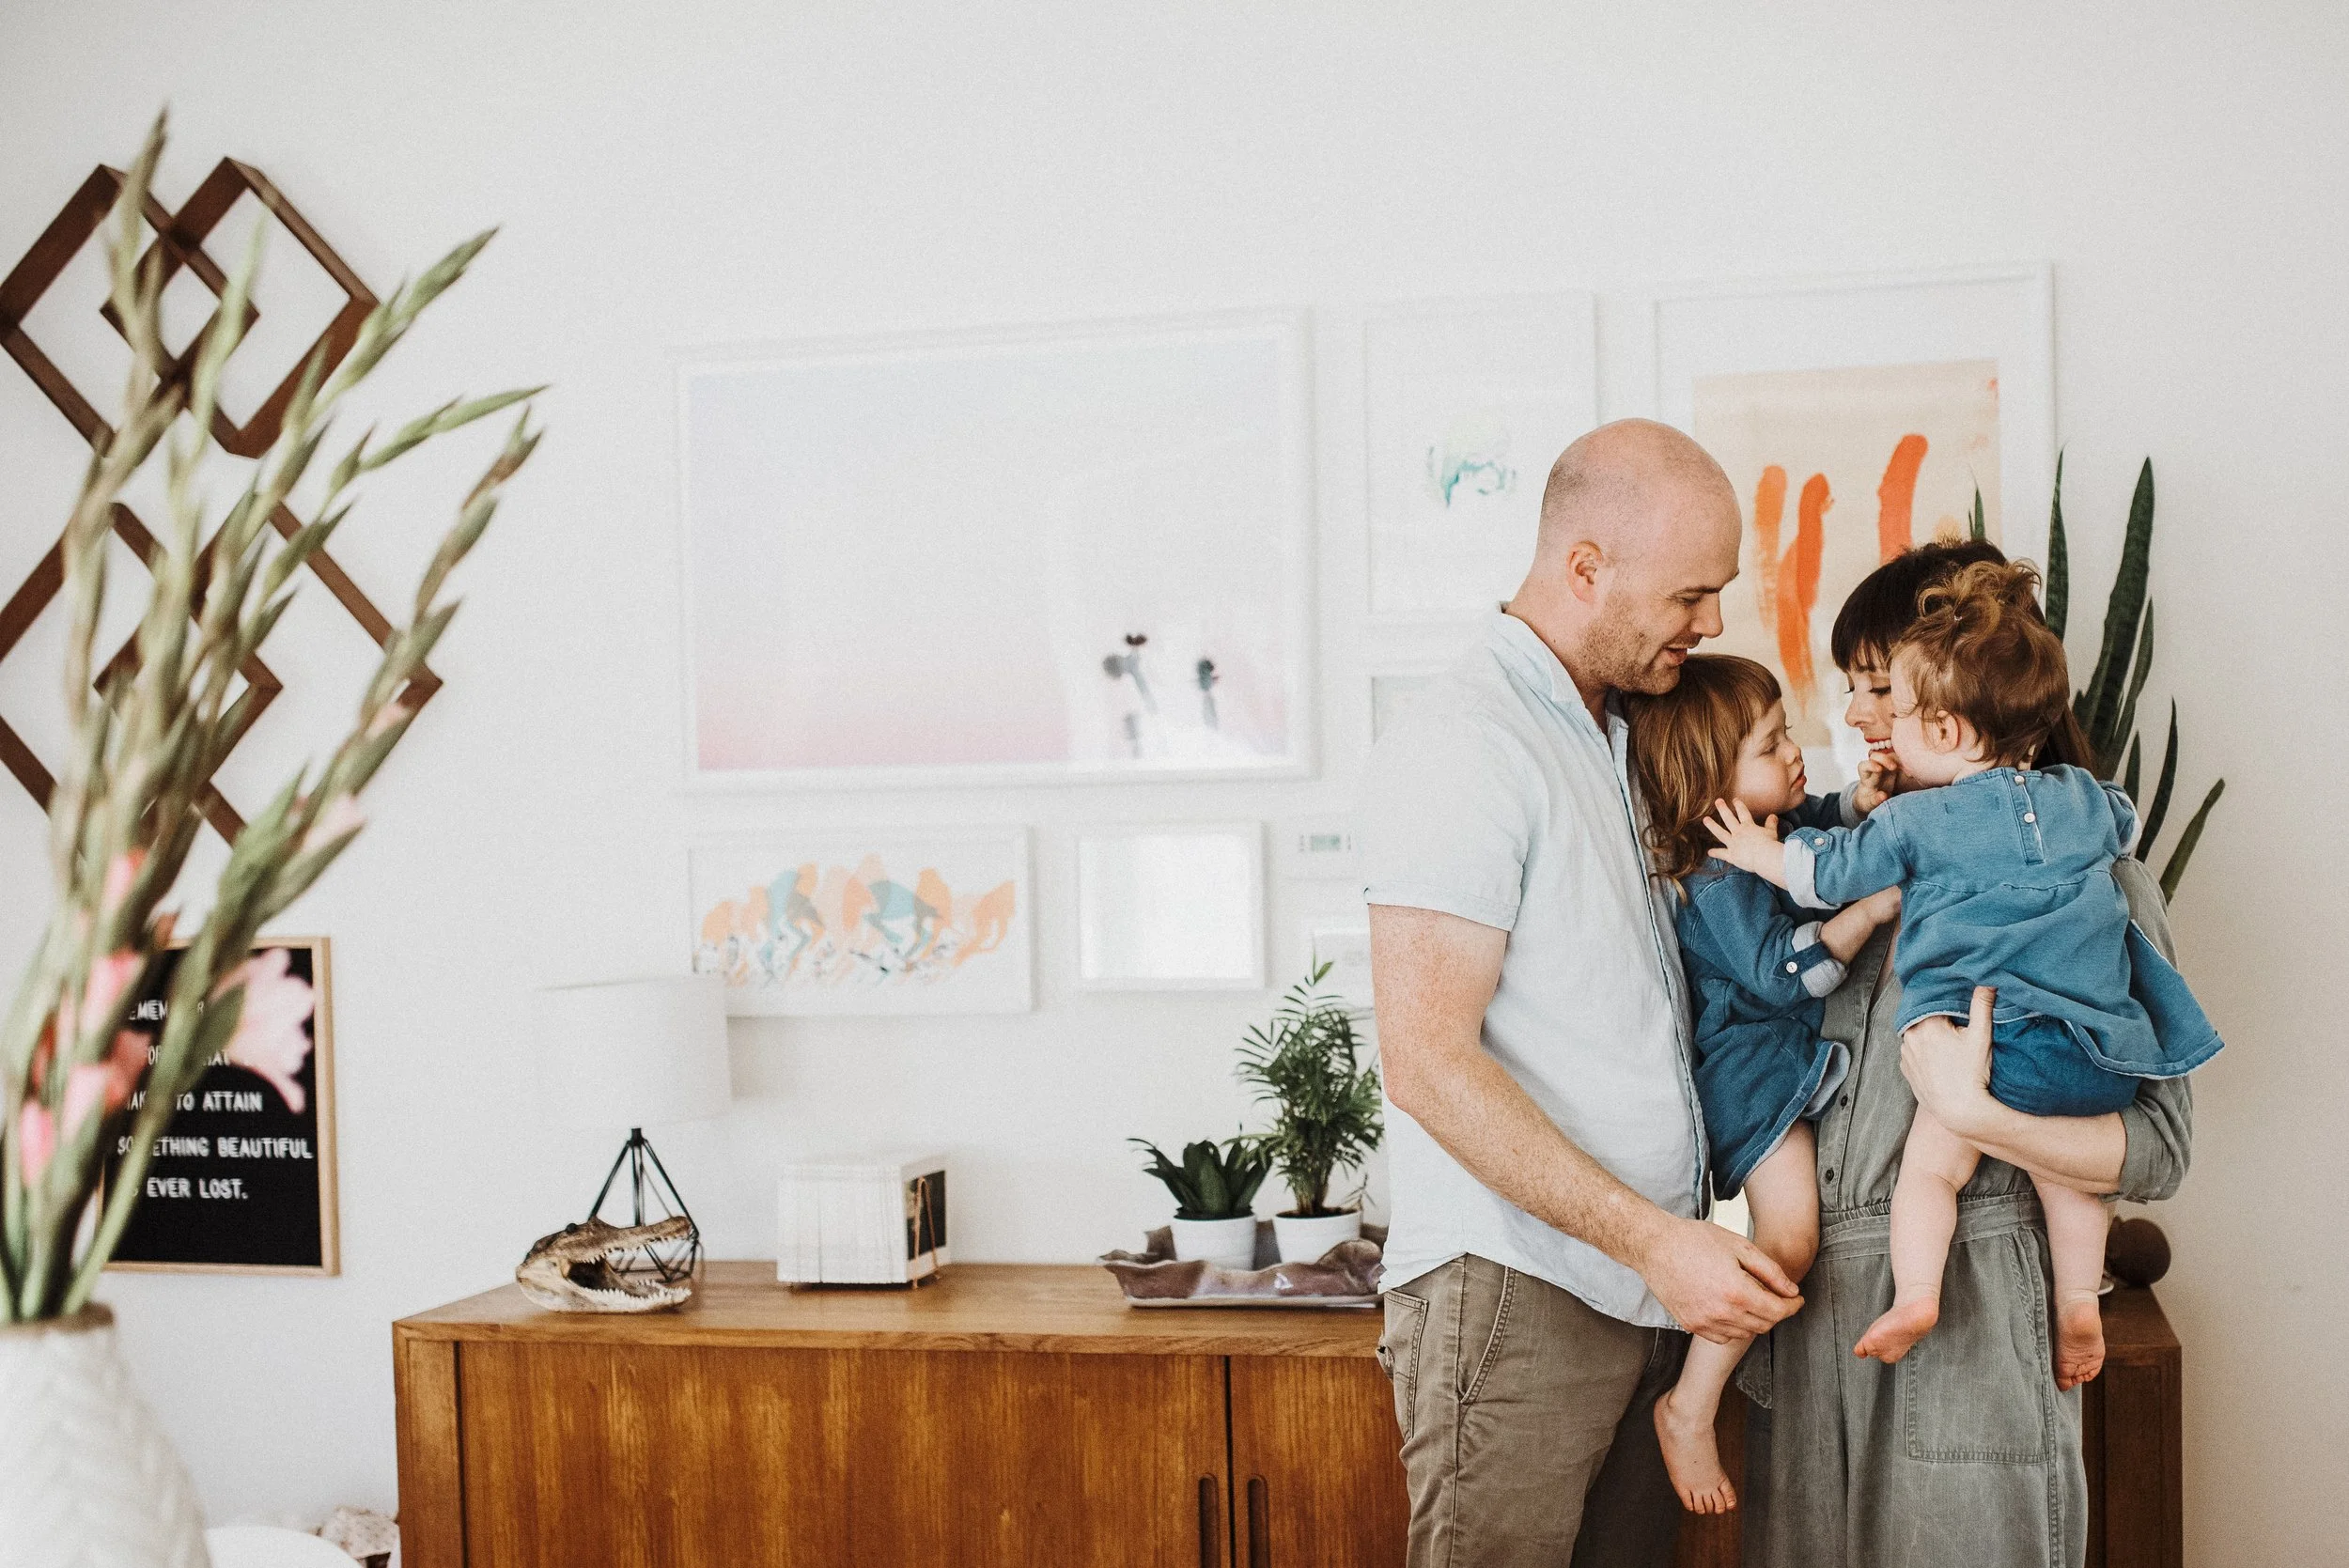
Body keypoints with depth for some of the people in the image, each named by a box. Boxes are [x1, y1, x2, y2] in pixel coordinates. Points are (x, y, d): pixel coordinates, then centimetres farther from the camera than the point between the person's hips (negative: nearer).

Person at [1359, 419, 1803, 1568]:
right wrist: (1655, 1237, -21)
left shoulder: (1612, 736, 17)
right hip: (1512, 1296, -8)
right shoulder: (1460, 749, -14)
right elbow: (1429, 1062, -19)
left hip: (1643, 1287, 8)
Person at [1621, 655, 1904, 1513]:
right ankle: (1689, 1410, -7)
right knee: (1788, 1237, -18)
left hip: (1793, 1051, 11)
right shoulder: (1719, 879, -23)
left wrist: (1857, 800, 4)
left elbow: (1818, 818, 27)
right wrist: (1872, 908, -25)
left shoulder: (1775, 823, 5)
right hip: (1753, 1069, -10)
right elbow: (1780, 972, -28)